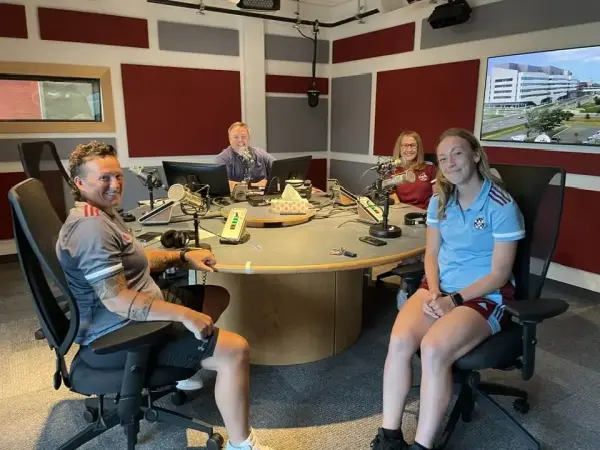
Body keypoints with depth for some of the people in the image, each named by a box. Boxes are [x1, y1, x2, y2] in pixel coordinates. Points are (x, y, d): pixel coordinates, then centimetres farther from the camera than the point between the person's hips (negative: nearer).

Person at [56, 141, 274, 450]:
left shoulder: (101, 214, 12)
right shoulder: (91, 226, -23)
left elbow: (134, 259, 20)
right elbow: (117, 300, -30)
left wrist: (184, 256, 8)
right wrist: (184, 314, -29)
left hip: (132, 318, 11)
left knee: (218, 295, 20)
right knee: (236, 351, -21)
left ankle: (185, 365, 25)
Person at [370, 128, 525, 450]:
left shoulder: (502, 206, -11)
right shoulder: (439, 201, 7)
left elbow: (499, 274, -10)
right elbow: (431, 254, 10)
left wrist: (454, 300, -17)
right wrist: (434, 292, -9)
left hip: (485, 295, -4)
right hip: (440, 287, 5)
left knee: (433, 349, -30)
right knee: (400, 340, -23)